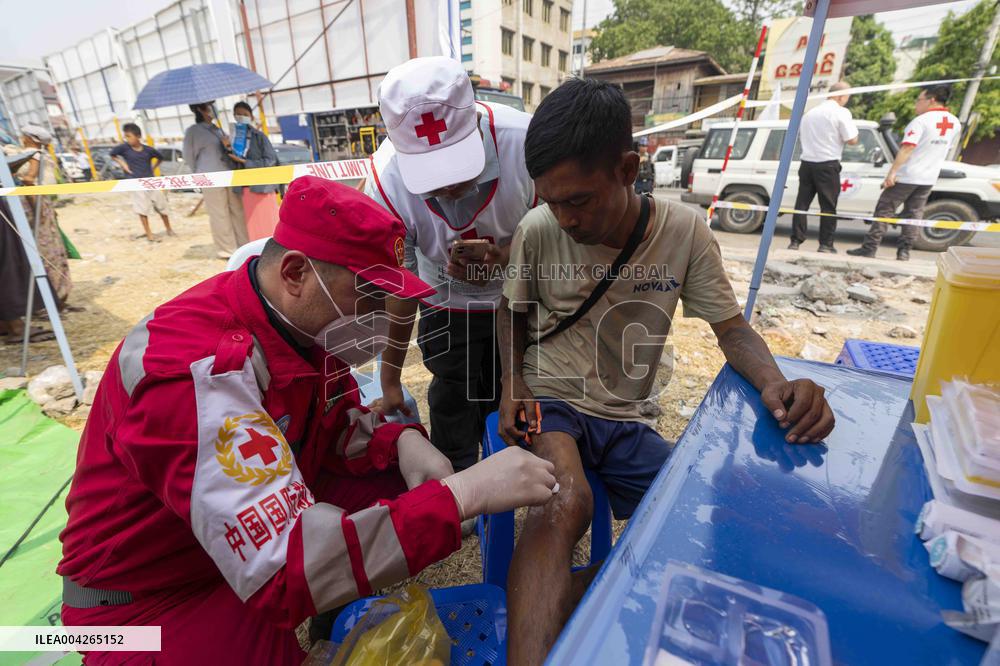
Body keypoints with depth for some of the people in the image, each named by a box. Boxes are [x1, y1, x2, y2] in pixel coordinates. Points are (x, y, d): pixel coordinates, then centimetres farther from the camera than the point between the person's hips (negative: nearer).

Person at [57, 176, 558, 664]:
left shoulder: (306, 323, -9)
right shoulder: (200, 369, -34)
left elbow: (339, 424, 1)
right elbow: (282, 571, -40)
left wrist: (402, 441, -20)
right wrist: (461, 495, -39)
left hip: (269, 518, 7)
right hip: (148, 598, -7)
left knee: (399, 481, -7)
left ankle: (347, 615, 15)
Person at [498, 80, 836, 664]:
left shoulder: (685, 232, -8)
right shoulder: (539, 230, -10)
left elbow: (731, 327, 0)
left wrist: (775, 382, -22)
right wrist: (514, 384, -12)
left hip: (624, 418, 3)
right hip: (547, 403, -2)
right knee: (566, 505, -33)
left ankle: (559, 597, 0)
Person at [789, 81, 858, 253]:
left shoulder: (810, 112, 17)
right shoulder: (841, 112, -4)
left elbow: (800, 137, 25)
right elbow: (852, 140, -7)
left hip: (806, 163, 5)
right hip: (828, 165, -5)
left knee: (802, 203, 5)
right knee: (828, 206, 0)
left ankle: (795, 241, 2)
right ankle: (826, 244, 1)